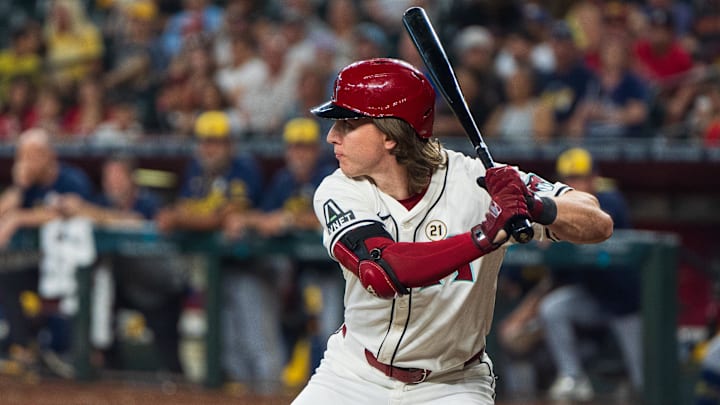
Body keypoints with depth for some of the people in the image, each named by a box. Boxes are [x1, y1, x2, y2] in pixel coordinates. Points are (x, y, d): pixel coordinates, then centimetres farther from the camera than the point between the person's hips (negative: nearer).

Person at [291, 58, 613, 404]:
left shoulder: (475, 180, -17)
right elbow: (381, 274, -34)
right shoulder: (338, 192, -15)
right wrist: (486, 236, -43)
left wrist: (539, 207, -42)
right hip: (354, 375, 2)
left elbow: (599, 225, -21)